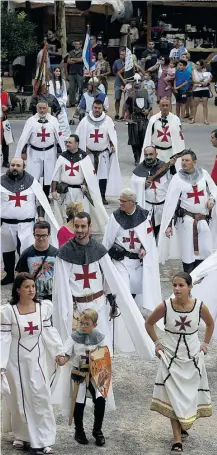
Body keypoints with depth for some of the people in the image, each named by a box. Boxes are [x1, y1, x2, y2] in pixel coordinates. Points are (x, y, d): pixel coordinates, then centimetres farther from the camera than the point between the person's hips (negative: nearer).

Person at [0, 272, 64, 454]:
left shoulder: (44, 307, -2)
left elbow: (50, 332, 5)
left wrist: (59, 352, 1)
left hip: (37, 359, 2)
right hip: (16, 360, -2)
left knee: (41, 397, -1)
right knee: (19, 399, 9)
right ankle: (22, 436, 25)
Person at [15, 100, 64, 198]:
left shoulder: (53, 120, -4)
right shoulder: (31, 121, -9)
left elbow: (59, 136, 2)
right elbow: (24, 137, -9)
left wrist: (63, 152, 4)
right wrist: (21, 152, -12)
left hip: (49, 152, 2)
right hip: (34, 152, -2)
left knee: (48, 175, 12)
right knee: (32, 176, -2)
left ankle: (45, 196, 30)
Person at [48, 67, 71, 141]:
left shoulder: (62, 81, 9)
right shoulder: (51, 82, -6)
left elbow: (65, 93, 11)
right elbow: (51, 94, -6)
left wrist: (63, 102, -2)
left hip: (62, 103, 4)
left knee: (64, 119, -1)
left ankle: (66, 136, 1)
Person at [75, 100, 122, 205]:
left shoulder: (107, 120, 2)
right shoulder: (85, 120, 1)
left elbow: (112, 133, 0)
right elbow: (79, 135, 3)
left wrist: (113, 145, -14)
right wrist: (84, 147, -3)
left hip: (103, 152, 0)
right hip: (89, 152, 0)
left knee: (103, 175, -4)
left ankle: (102, 196, 4)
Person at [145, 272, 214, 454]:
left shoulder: (200, 306, -12)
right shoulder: (165, 306, -14)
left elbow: (210, 323, 10)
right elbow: (149, 323, 4)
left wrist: (205, 344, 6)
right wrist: (157, 343, 0)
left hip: (192, 357, 1)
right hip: (171, 357, -1)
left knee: (191, 395, 10)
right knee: (174, 397, -3)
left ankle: (184, 425, 38)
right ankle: (177, 440, -3)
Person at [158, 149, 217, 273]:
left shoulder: (203, 174, 3)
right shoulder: (178, 179, -5)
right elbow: (170, 203, -6)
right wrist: (168, 225, -11)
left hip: (203, 220, 3)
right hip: (186, 220, -3)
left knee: (206, 251, 2)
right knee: (188, 251, -1)